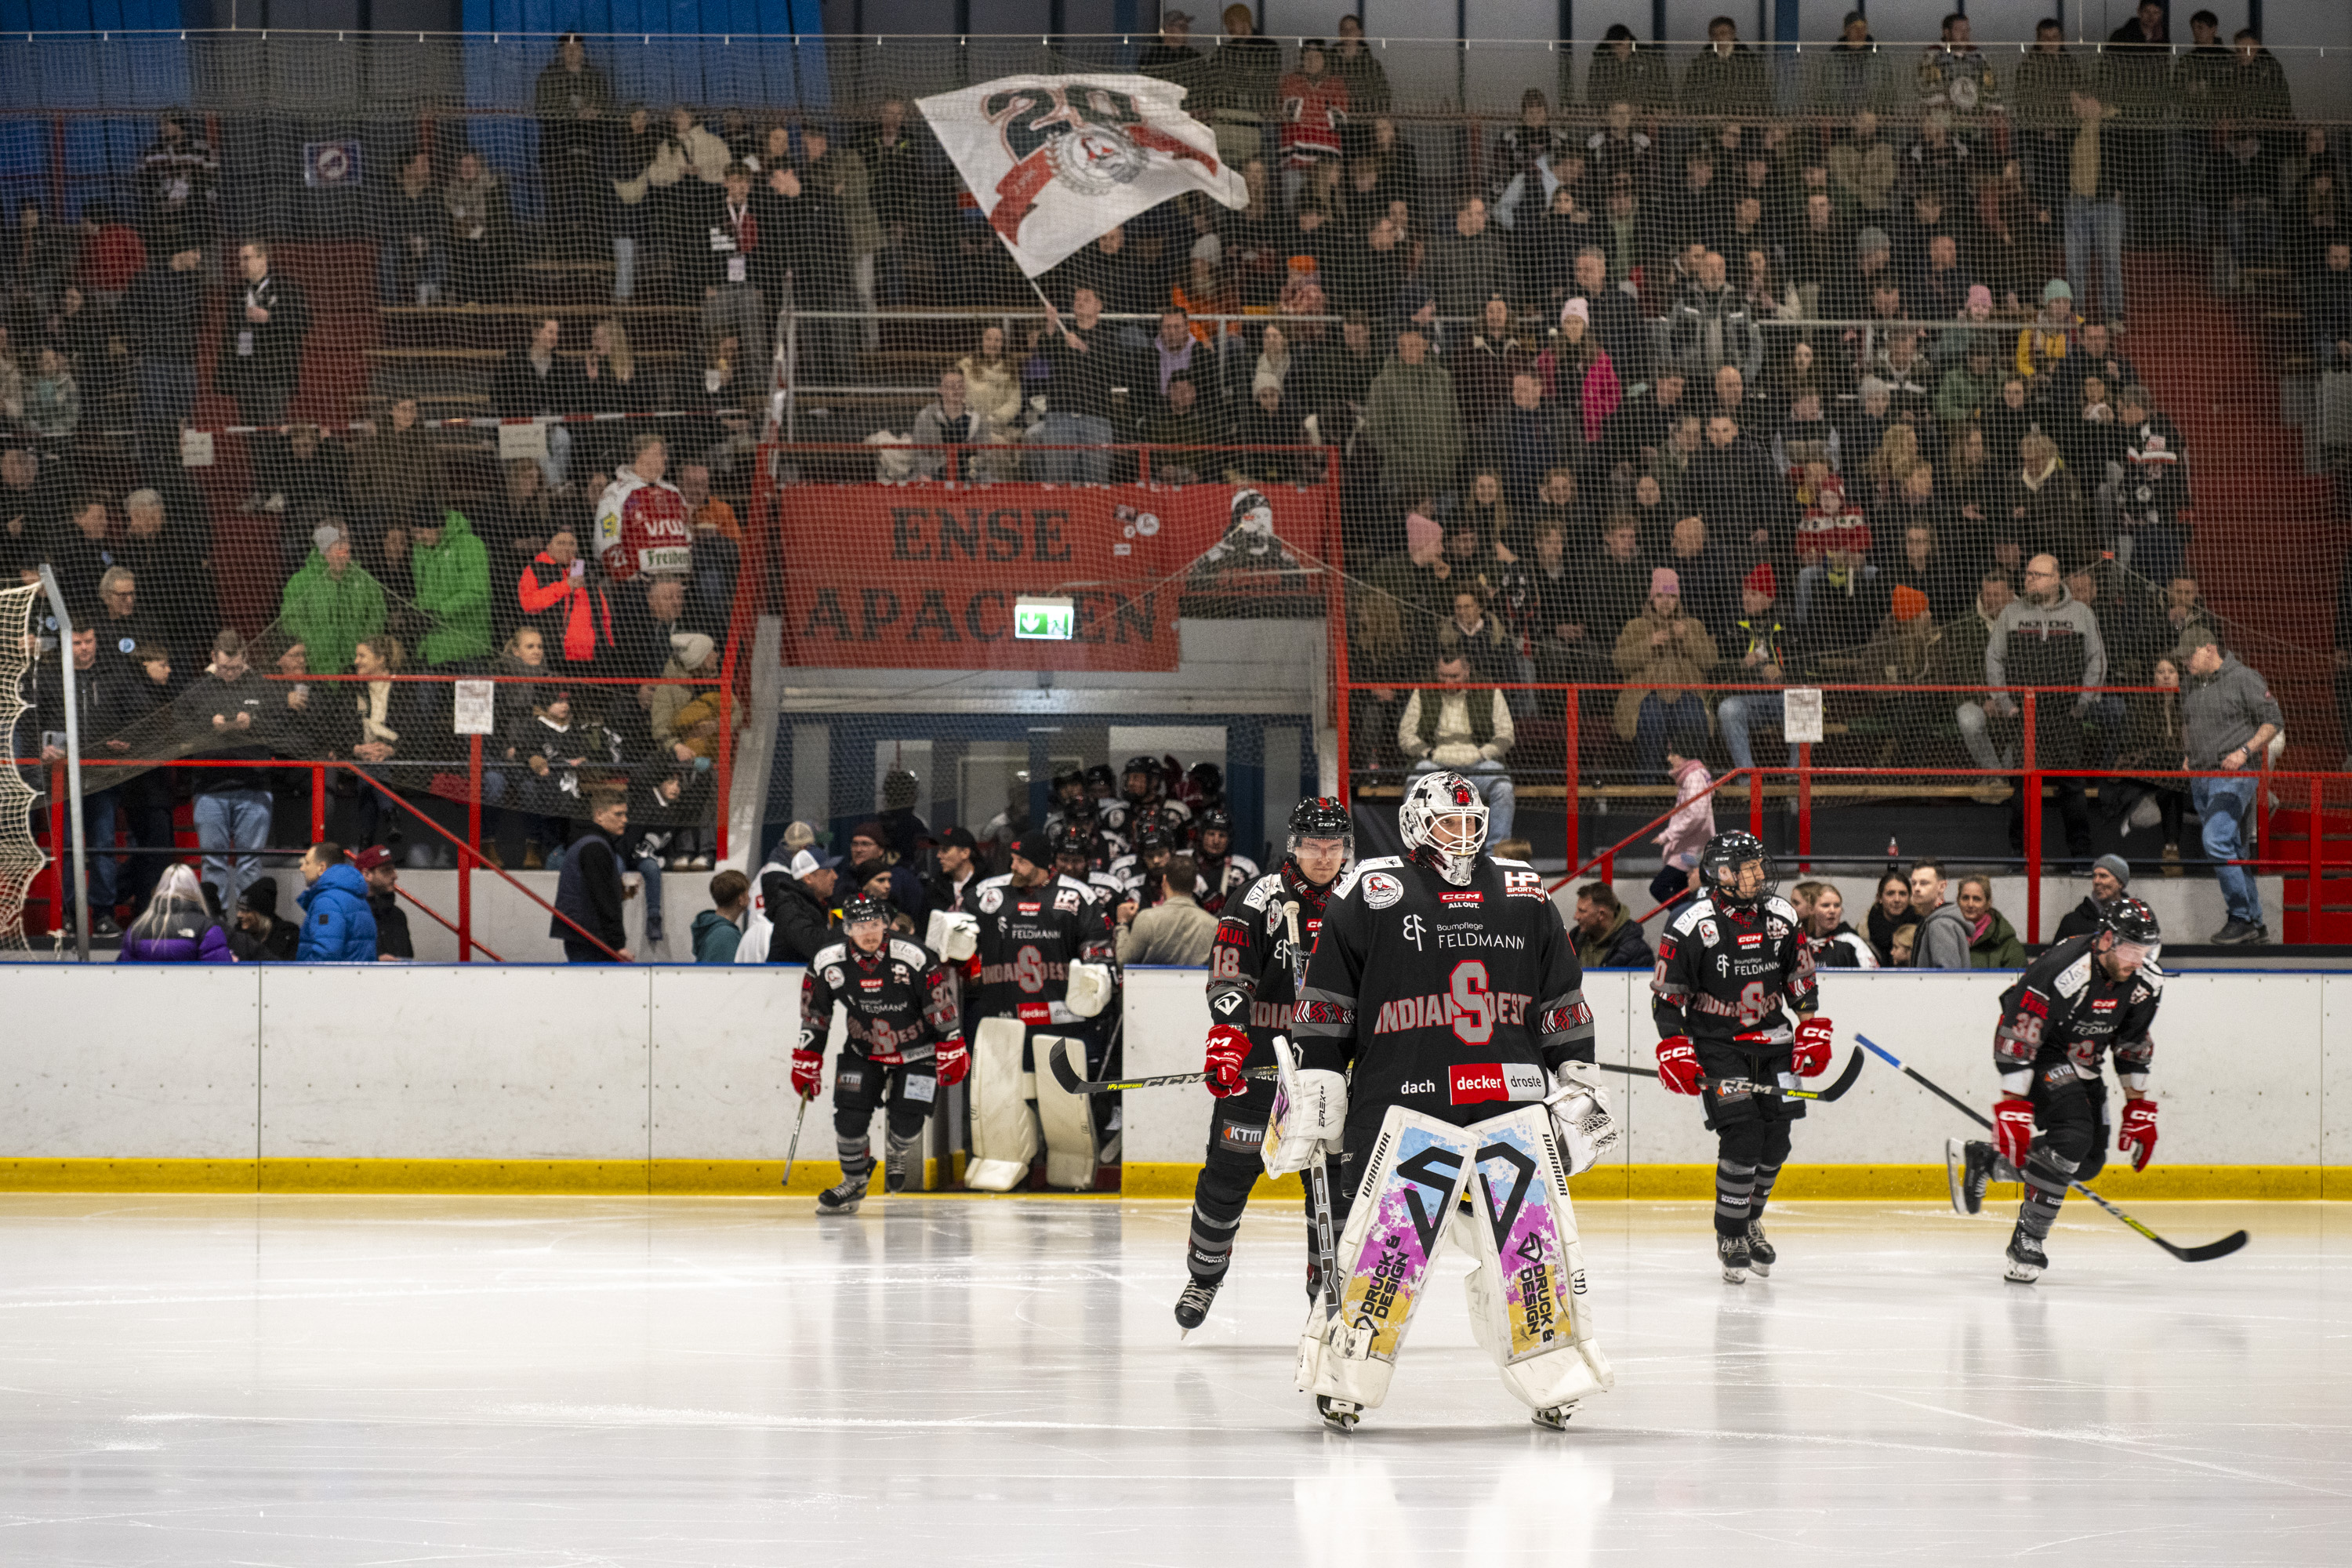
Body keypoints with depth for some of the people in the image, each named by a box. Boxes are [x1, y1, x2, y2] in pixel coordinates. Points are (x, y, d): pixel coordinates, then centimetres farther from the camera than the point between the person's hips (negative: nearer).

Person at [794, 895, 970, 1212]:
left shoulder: (915, 958, -25)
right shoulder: (827, 964, -16)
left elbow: (942, 1006, -15)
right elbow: (814, 1016, -2)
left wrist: (952, 1053, -12)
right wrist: (806, 1063, -1)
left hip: (917, 1052, -2)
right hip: (862, 1051, 2)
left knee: (907, 1122, -8)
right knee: (849, 1117, -10)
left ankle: (898, 1156, 28)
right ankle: (854, 1181, 13)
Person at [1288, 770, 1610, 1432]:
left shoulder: (1523, 895, 12)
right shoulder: (1371, 895, 0)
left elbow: (1563, 1000, 18)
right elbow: (1325, 1005, 1)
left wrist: (1578, 1078, 15)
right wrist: (1314, 1085, -2)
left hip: (1512, 1101, 3)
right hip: (1402, 1100, -3)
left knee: (1531, 1239, 1)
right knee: (1385, 1241, -9)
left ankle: (1553, 1376, 11)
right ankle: (1344, 1376, 2)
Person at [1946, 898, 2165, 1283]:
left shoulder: (2146, 980, -9)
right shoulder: (2062, 972, -32)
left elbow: (2134, 1044, 5)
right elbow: (2018, 1037, -31)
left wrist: (2139, 1108, 4)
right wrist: (2012, 1110, -32)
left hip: (2084, 1061, 8)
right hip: (2039, 1053, -8)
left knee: (2089, 1161, 3)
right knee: (2072, 1138, -26)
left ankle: (1981, 1159, 18)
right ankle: (2027, 1241, -17)